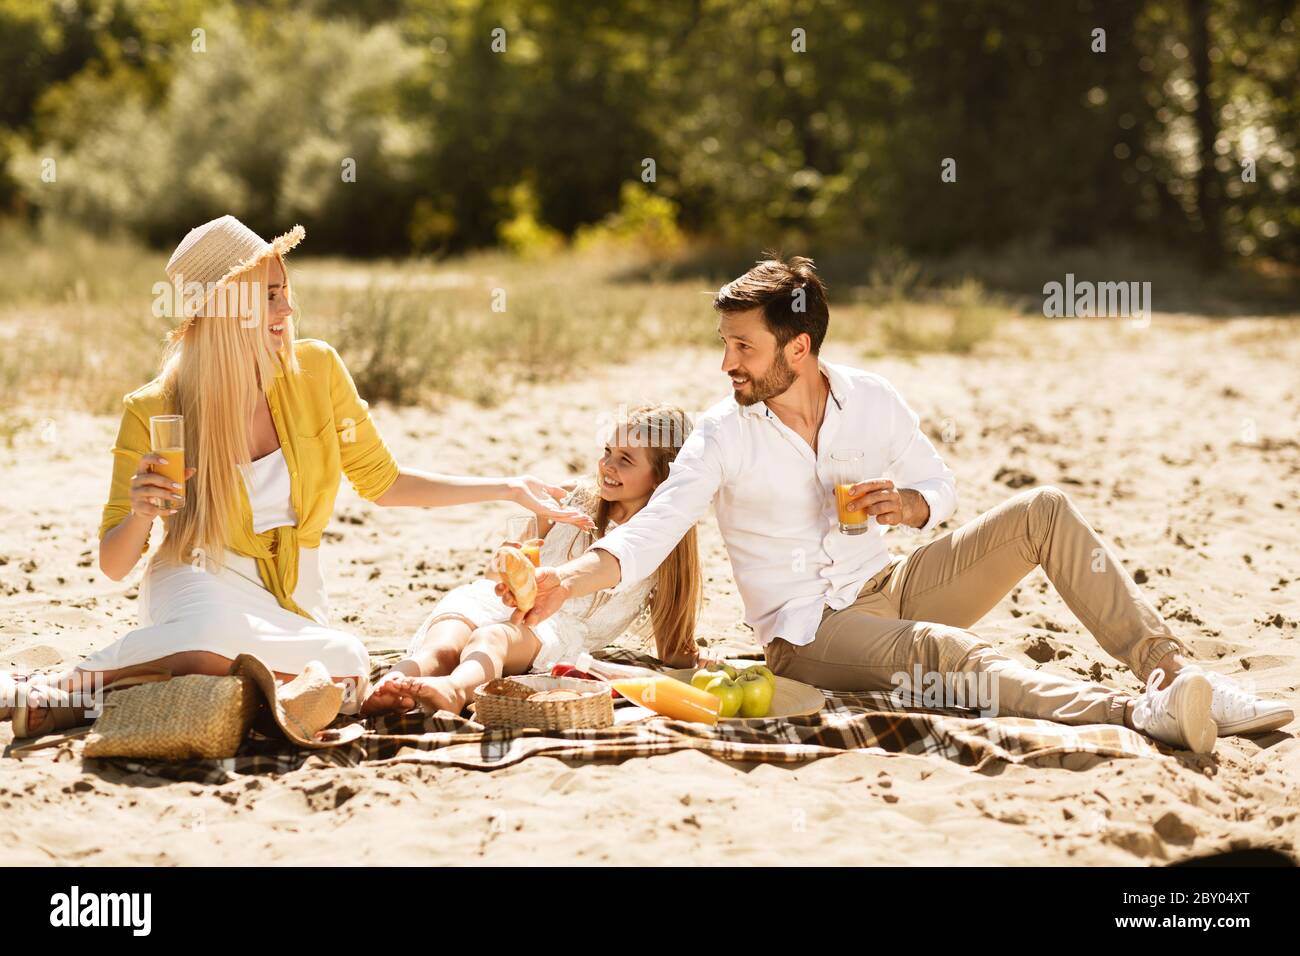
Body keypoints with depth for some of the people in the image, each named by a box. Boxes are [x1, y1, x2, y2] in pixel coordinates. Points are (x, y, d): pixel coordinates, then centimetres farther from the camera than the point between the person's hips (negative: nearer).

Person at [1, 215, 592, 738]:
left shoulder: (316, 369, 0)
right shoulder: (153, 413, -8)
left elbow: (381, 482, 15)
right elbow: (114, 565, -2)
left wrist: (509, 490, 10)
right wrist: (140, 514, -25)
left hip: (293, 598, 5)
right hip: (203, 583, -4)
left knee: (345, 672, -34)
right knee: (219, 633, -44)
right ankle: (64, 687, -23)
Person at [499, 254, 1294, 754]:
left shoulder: (872, 402, 1)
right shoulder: (723, 436, -8)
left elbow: (943, 485, 11)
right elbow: (651, 535, -15)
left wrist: (909, 503, -14)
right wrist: (570, 580, -33)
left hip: (887, 589, 5)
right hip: (808, 634, -5)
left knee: (1044, 511, -11)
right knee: (948, 651, -36)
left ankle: (1172, 666, -19)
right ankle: (1142, 716, -56)